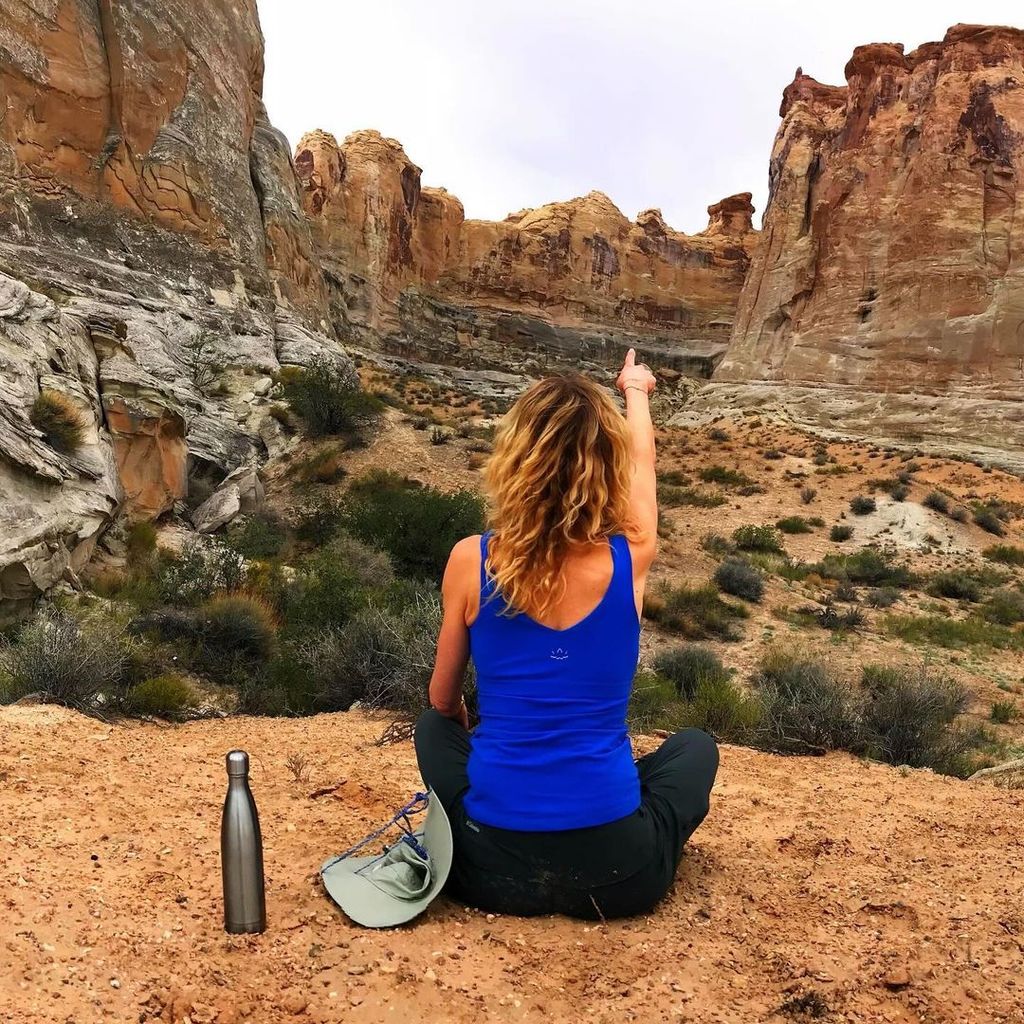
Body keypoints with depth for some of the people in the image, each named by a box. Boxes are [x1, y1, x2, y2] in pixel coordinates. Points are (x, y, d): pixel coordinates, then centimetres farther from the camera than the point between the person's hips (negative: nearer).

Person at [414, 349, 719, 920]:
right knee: (696, 746, 29)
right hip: (615, 873, 0)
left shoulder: (471, 561, -11)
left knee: (434, 726, 29)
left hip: (490, 869, 1)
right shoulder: (631, 559, -10)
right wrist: (636, 390, 35)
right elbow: (643, 460, 14)